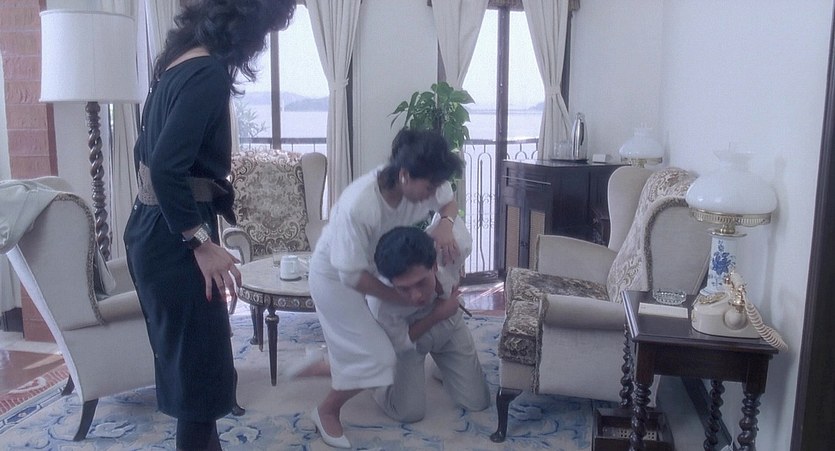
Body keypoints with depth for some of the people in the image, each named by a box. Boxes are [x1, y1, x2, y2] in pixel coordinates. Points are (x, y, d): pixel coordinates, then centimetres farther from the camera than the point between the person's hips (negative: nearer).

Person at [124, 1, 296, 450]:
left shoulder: (180, 62, 11)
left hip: (153, 226, 10)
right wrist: (201, 241, -21)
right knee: (203, 370, 2)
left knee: (187, 360, 21)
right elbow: (167, 167, -27)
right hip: (172, 238, -10)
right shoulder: (209, 73, -19)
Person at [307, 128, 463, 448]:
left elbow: (449, 203, -2)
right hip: (336, 277, -7)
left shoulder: (423, 182, -24)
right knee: (375, 356, -7)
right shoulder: (358, 206, -42)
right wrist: (400, 297, -23)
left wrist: (445, 224, -24)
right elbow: (352, 275, -31)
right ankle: (326, 411, 15)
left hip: (376, 265, 7)